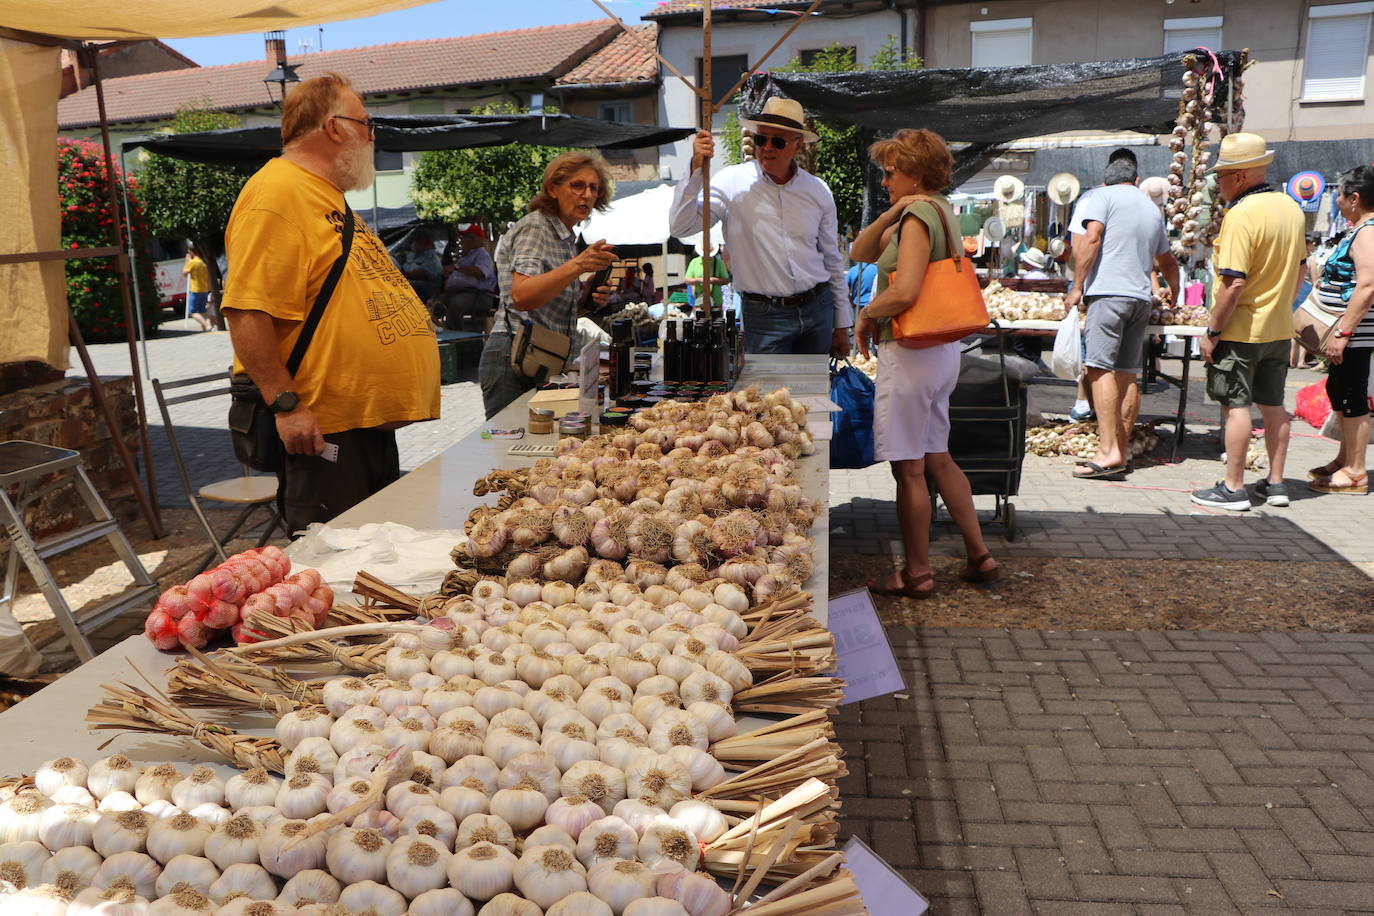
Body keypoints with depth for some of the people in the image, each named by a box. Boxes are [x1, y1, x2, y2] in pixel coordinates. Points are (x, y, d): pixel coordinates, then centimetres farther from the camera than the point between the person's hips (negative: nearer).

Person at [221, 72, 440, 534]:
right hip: (324, 430, -10)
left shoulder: (329, 198, 19)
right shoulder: (276, 192, -14)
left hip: (374, 423, 10)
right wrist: (286, 405, -24)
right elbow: (247, 313, -22)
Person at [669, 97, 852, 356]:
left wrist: (842, 326, 14)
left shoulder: (818, 191, 6)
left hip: (818, 309, 4)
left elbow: (833, 261, 14)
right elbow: (680, 227, -14)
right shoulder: (731, 182, -4)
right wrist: (695, 169, -24)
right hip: (765, 317, -4)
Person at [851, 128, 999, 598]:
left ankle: (916, 573, 12)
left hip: (910, 352, -10)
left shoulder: (919, 214, -15)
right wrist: (890, 214, -2)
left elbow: (905, 291, -27)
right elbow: (860, 253, 12)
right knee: (937, 458, 18)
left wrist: (866, 314, -10)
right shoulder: (940, 210, 15)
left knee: (908, 468, 0)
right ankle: (979, 555, 25)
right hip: (941, 349, 10)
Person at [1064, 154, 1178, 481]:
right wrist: (1174, 296, 50)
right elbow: (1167, 262, 35)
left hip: (1108, 291, -7)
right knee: (1127, 374, 8)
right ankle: (1122, 451, 10)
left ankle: (1108, 452, -21)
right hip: (1141, 297, 7)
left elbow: (1091, 238, -10)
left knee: (1100, 369, -12)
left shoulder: (1103, 196, 6)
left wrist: (1078, 286, -7)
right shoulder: (1153, 209, 25)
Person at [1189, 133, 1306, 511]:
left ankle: (1234, 488, 3)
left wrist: (1212, 331, -16)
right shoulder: (1292, 207, 8)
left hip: (1241, 329, -8)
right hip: (1279, 328, 8)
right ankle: (1275, 483, 22)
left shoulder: (1241, 214, -20)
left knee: (1236, 405, -2)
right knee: (1273, 405, 14)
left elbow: (1233, 283, -23)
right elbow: (1299, 268, 17)